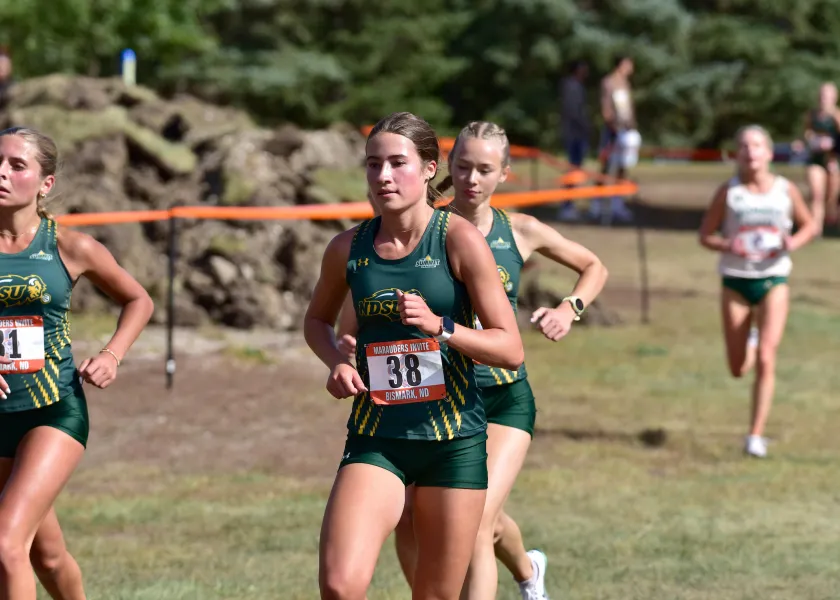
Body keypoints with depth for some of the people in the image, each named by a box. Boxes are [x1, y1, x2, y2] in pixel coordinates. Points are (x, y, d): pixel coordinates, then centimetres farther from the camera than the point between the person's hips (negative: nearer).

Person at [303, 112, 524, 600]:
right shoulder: (348, 249, 2)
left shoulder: (460, 240, -7)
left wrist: (439, 326, -23)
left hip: (454, 441, -2)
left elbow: (511, 350, -7)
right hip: (376, 438, 2)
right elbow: (318, 320, 23)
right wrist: (337, 362, 1)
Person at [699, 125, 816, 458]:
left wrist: (794, 242, -12)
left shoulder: (786, 191, -3)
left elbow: (810, 225, 10)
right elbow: (706, 235, 1)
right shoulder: (728, 192, -5)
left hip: (773, 282, -1)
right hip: (735, 281, 1)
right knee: (738, 369, 8)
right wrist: (728, 246, -20)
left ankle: (756, 435, -9)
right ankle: (749, 343, 46)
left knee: (766, 359, -15)